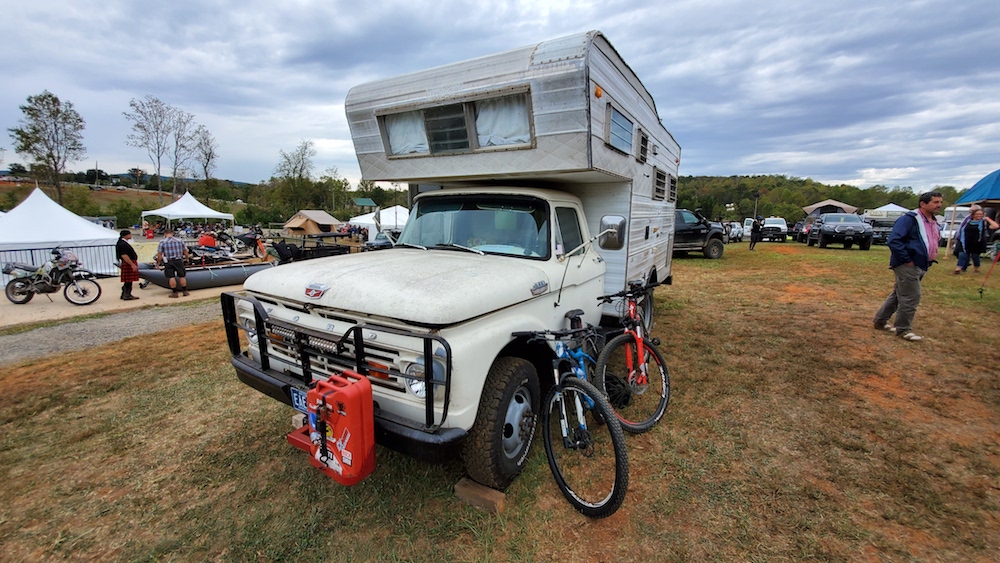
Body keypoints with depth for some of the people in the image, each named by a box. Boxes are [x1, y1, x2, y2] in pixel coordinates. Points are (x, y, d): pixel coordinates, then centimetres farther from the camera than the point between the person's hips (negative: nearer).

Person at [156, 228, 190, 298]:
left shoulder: (162, 242, -2)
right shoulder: (179, 240, 5)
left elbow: (159, 255, -4)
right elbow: (185, 252, 8)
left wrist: (158, 263, 7)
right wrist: (186, 259, 24)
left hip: (168, 262, -2)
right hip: (179, 261, 2)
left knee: (171, 277, 2)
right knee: (182, 276, 9)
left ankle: (174, 293, 5)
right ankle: (185, 292, 12)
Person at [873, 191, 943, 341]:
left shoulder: (933, 222, 14)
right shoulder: (909, 219, -15)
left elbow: (932, 243, 27)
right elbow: (894, 241, -23)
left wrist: (929, 261, 14)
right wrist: (907, 260, -20)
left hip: (920, 266, 9)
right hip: (907, 266, -9)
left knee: (899, 295, 14)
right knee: (911, 298, -6)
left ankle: (880, 321, 24)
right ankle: (903, 330, 6)